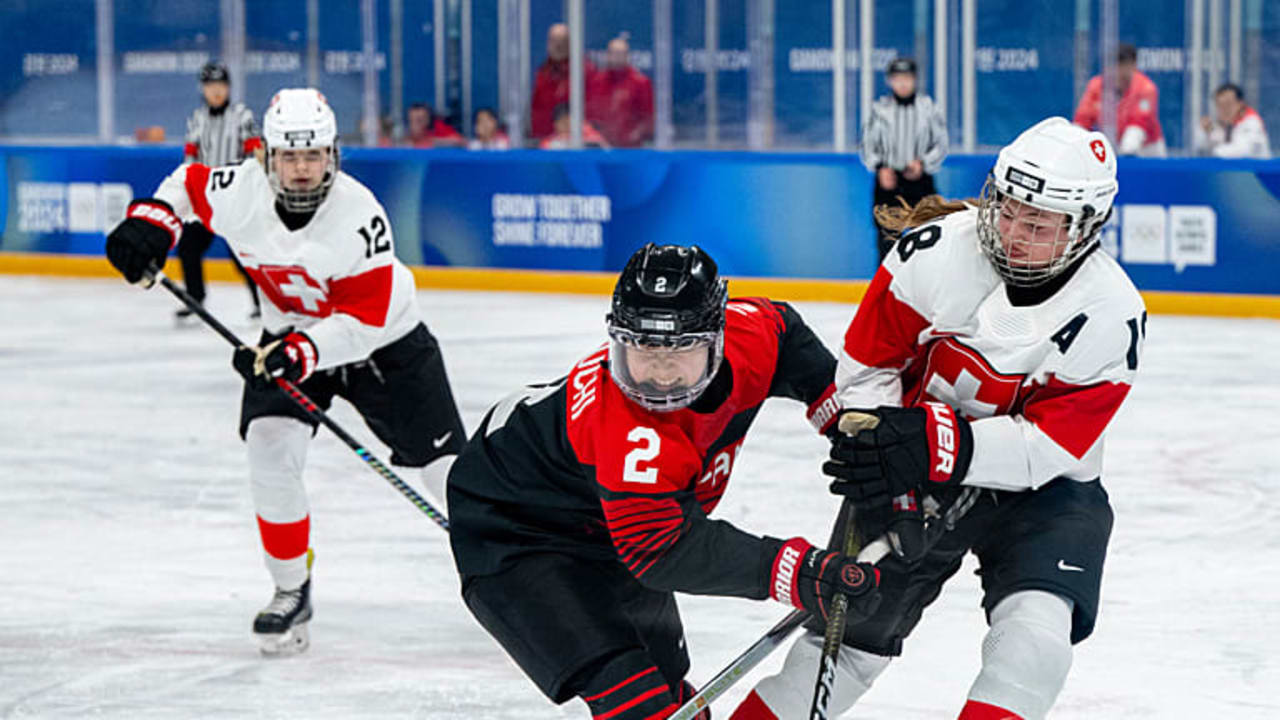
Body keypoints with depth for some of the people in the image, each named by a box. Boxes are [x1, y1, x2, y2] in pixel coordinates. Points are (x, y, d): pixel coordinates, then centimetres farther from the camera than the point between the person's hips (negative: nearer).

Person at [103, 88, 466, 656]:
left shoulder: (359, 216, -31)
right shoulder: (239, 190, -20)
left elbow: (362, 320, -31)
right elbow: (187, 181, 3)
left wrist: (300, 353, -44)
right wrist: (152, 220, -15)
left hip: (384, 342, -3)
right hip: (290, 337, 3)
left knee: (447, 467, -2)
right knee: (271, 450, -20)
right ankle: (292, 591, -3)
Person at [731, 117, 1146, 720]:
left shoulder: (1111, 317, -21)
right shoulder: (937, 250, -21)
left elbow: (1047, 446, -22)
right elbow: (867, 366, -10)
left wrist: (934, 445, -36)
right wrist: (884, 479, -18)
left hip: (1043, 489, -1)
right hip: (920, 471, 1)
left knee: (1036, 629, -25)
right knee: (852, 628, 5)